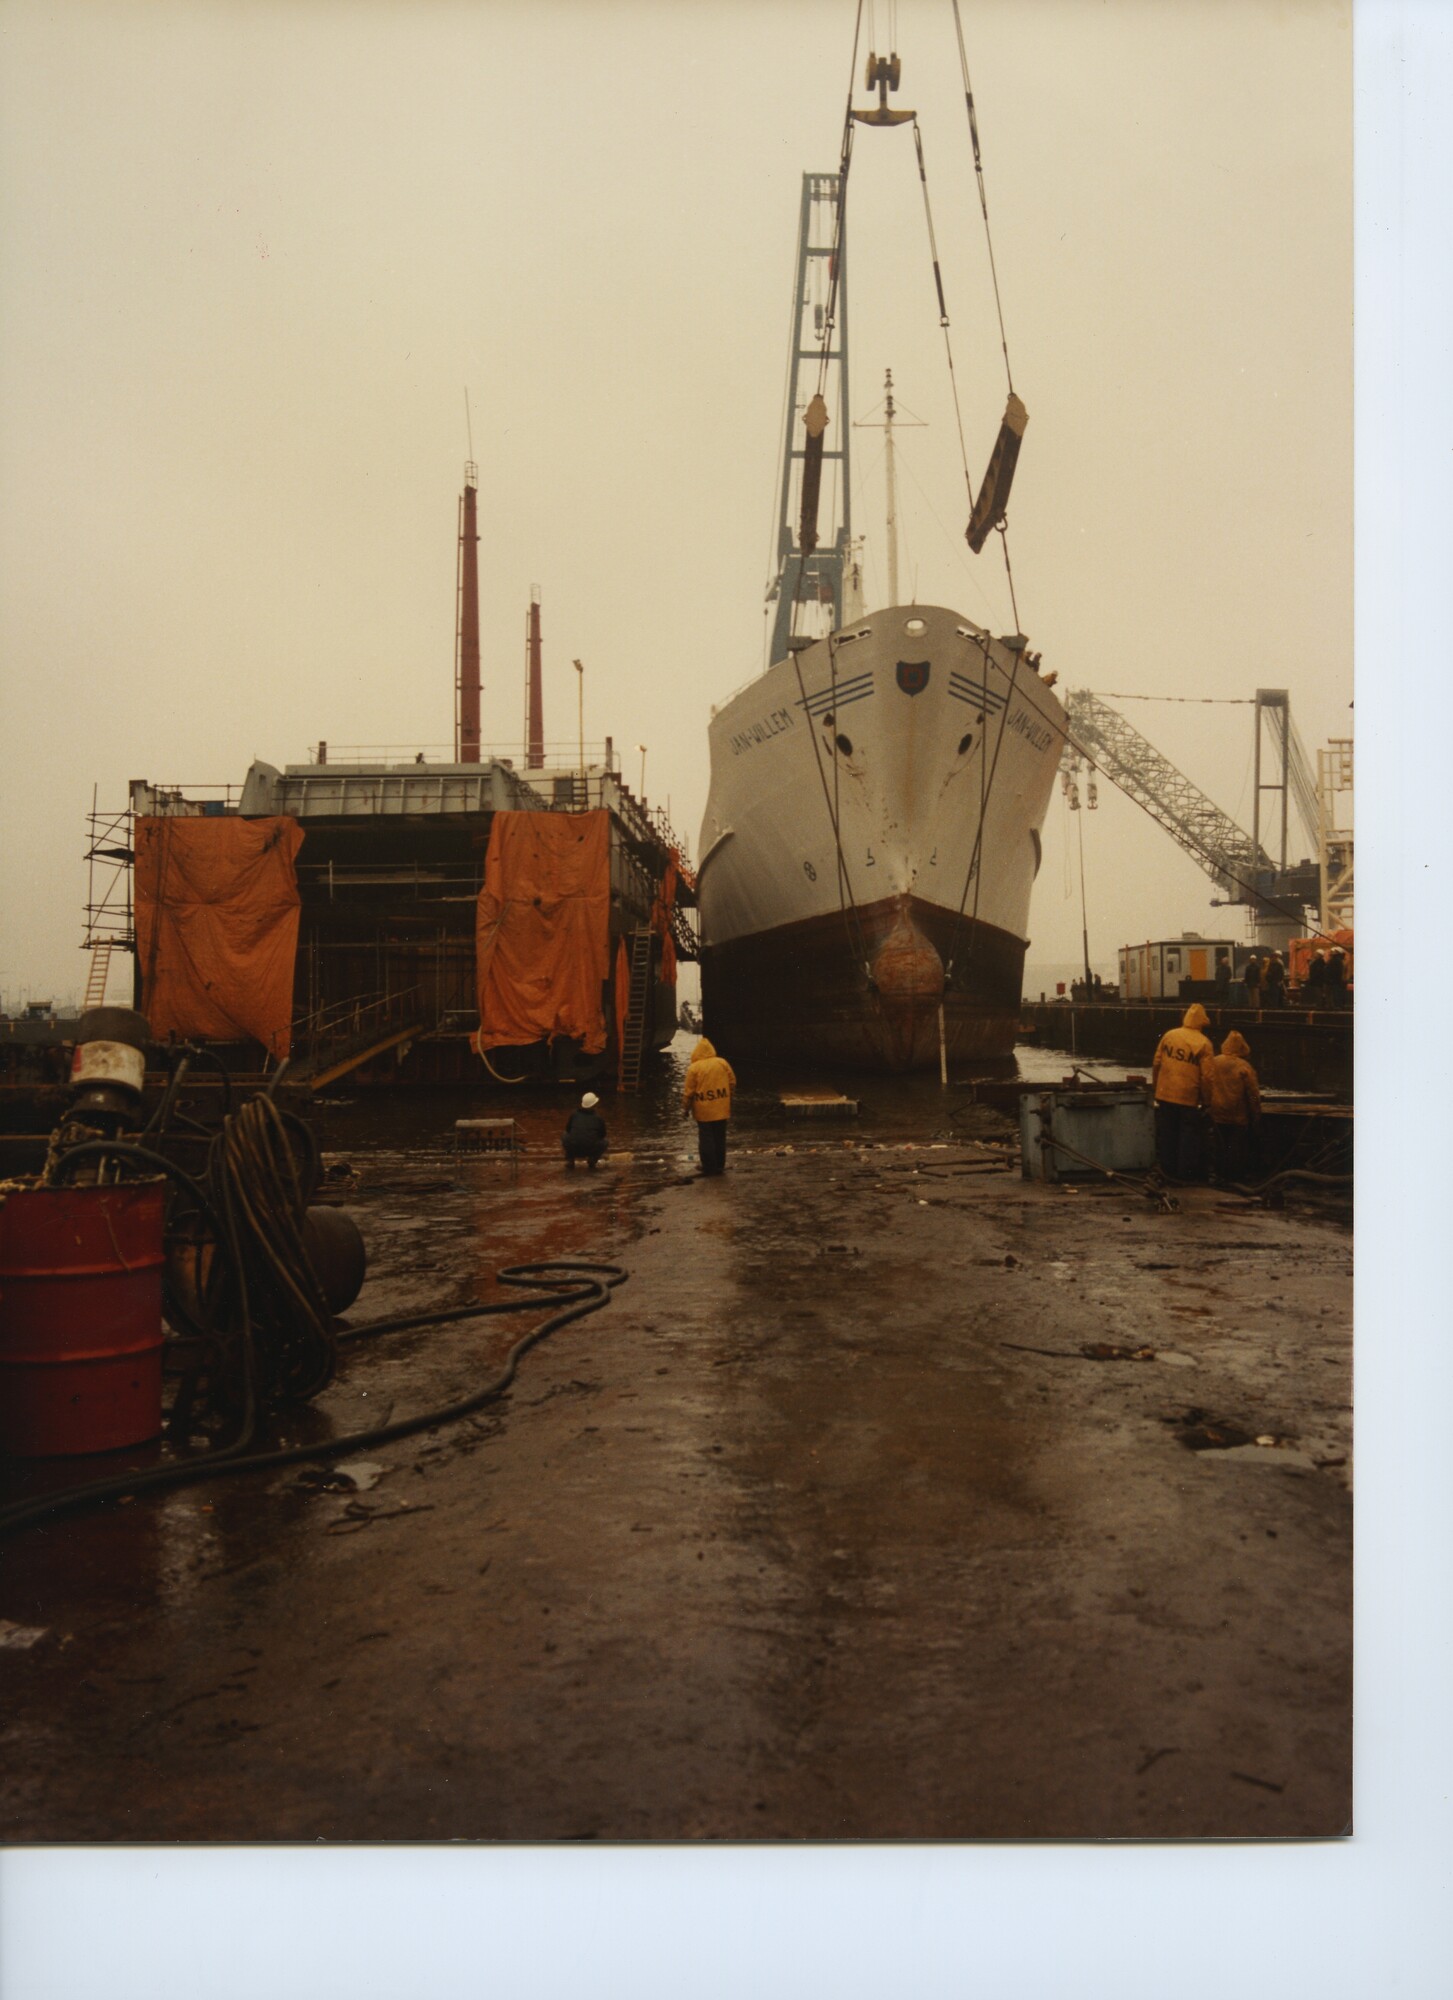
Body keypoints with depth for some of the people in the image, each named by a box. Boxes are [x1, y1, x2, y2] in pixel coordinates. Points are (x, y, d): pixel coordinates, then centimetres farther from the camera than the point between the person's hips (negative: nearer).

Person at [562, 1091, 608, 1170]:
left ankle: (570, 1161, 20)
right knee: (604, 1143, 29)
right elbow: (602, 1135, 25)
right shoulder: (599, 1117, 11)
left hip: (573, 1148, 1)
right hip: (590, 1150, -1)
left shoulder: (574, 1114, 13)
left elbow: (567, 1129, 26)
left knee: (564, 1138, 33)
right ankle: (592, 1161, 14)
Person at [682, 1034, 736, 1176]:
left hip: (704, 1111, -3)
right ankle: (720, 1165, 18)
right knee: (720, 1138, 13)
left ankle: (709, 1166, 8)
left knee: (706, 1138, 6)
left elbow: (688, 1091, -7)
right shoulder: (723, 1063, -1)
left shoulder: (694, 1068, -10)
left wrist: (686, 1106, 6)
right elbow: (732, 1083, 5)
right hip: (721, 1109, 3)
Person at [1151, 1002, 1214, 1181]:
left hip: (1165, 1094, 3)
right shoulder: (1203, 1043, -9)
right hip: (1189, 1098, -3)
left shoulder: (1168, 1035, 0)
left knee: (1166, 1135, 13)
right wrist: (1206, 1100, 1)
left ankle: (1167, 1170, 20)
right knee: (1188, 1137, 8)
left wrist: (1156, 1086, 16)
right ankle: (1186, 1172, 10)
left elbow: (1156, 1064, 3)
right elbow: (1206, 1077, -11)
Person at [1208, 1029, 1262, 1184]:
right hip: (1238, 1116, -3)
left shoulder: (1214, 1063, -6)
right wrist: (1256, 1117, 1)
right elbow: (1253, 1095, -9)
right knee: (1238, 1147, 8)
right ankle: (1237, 1175, 12)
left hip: (1218, 1114, 3)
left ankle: (1221, 1174, 18)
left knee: (1221, 1147, 13)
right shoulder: (1244, 1067, -14)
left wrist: (1209, 1105, 19)